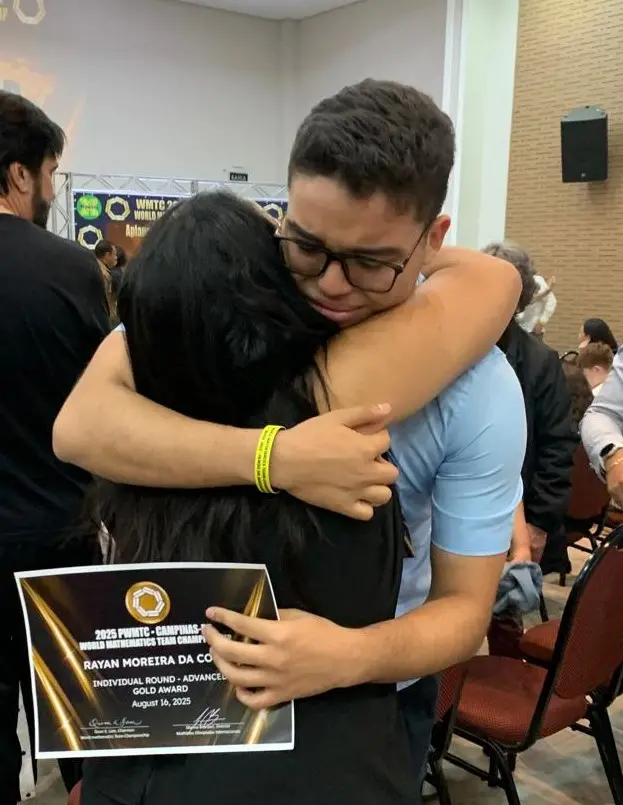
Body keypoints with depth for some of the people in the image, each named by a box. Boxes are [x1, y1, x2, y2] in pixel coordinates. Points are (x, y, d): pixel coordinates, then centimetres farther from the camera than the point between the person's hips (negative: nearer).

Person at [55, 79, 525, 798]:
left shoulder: (480, 391, -24)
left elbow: (463, 605, -20)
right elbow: (80, 424, -33)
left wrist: (353, 657, -40)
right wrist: (274, 458, -46)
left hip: (373, 687, -1)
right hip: (209, 662, 1)